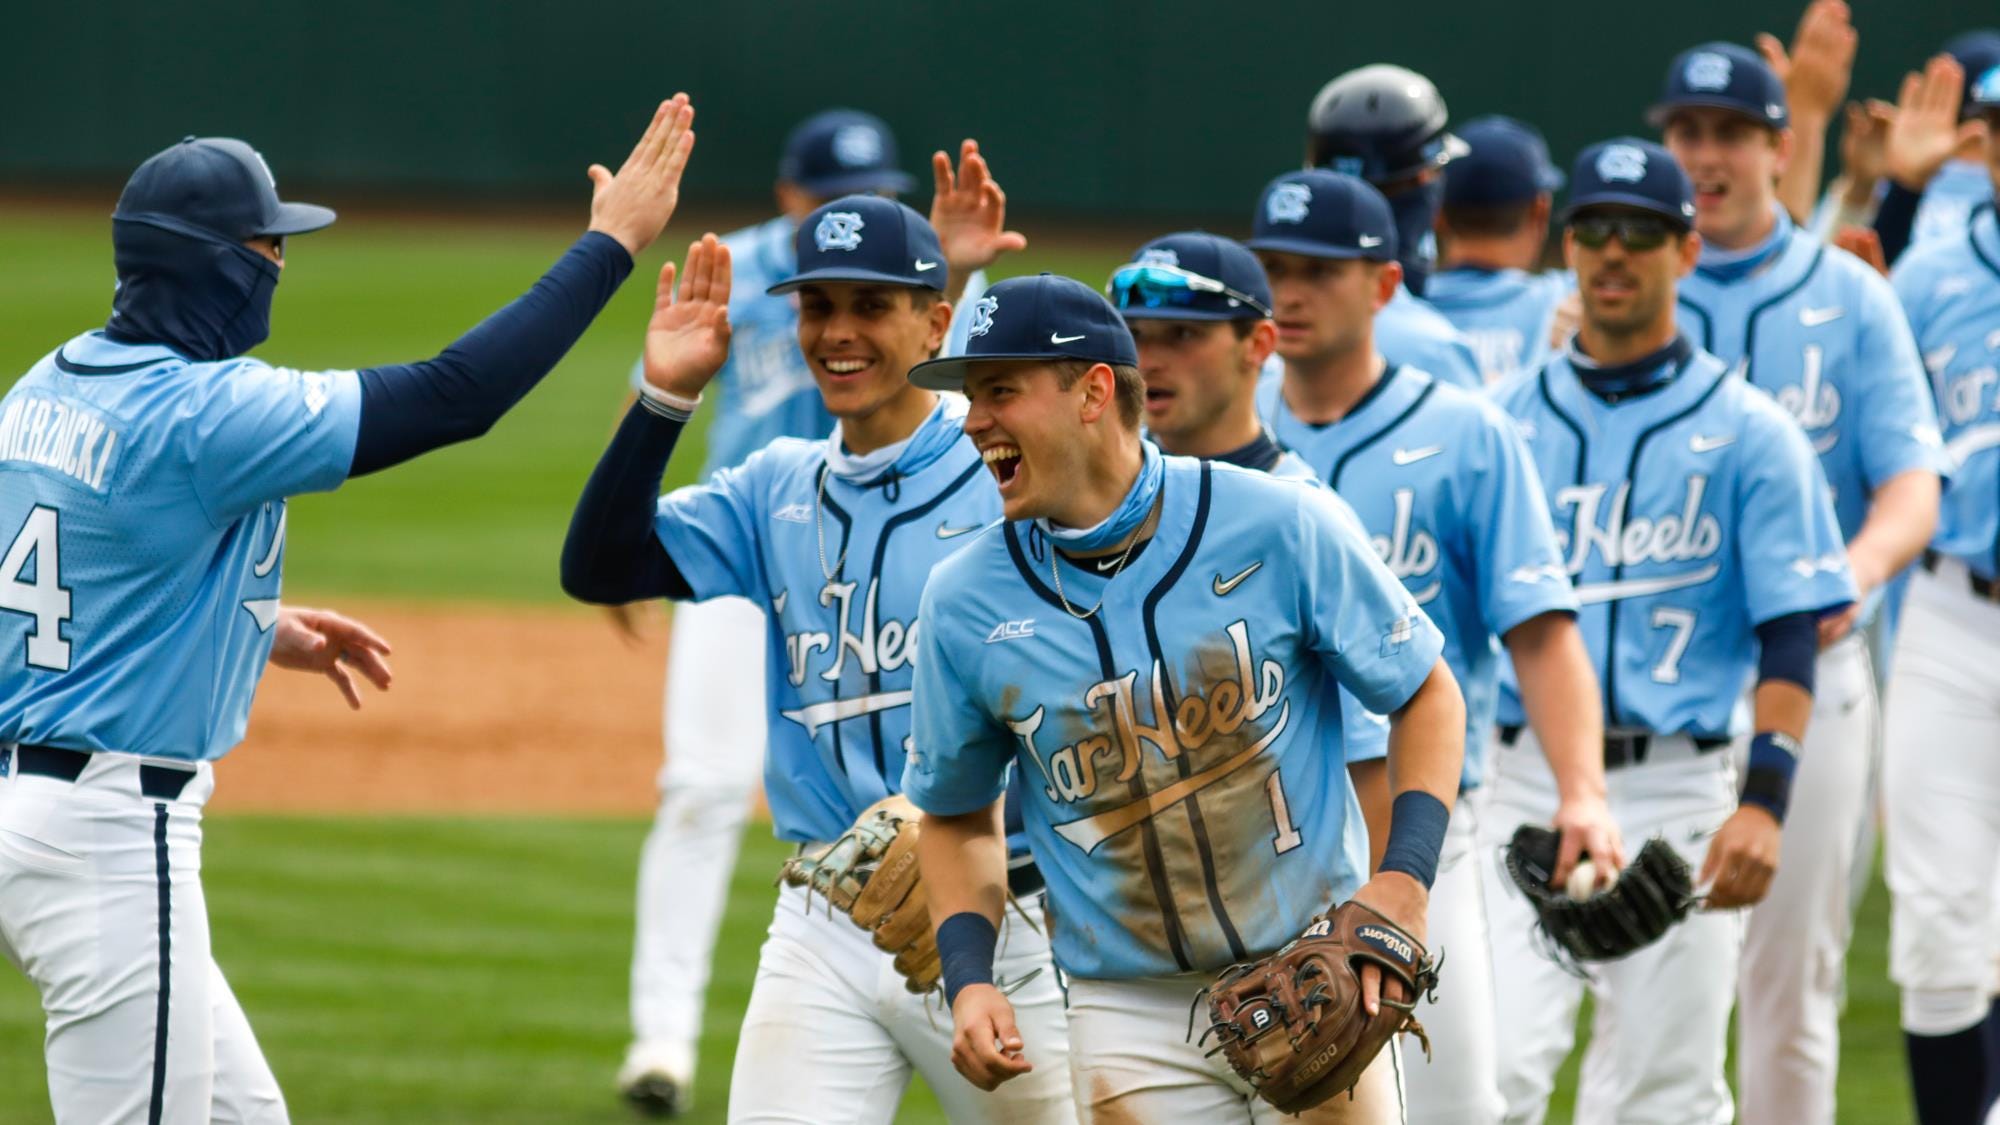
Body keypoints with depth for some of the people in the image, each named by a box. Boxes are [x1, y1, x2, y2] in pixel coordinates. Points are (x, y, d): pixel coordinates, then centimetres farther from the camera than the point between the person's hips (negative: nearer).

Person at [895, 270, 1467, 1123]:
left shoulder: (1280, 526, -7)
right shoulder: (964, 603, 0)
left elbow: (1425, 694, 3)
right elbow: (956, 812, 13)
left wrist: (1403, 877, -11)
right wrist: (968, 982, -3)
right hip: (1133, 1017, 2)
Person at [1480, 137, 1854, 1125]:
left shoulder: (1747, 432, 2)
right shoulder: (1505, 421, 10)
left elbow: (1791, 637, -3)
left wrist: (1764, 802, -16)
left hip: (1679, 796, -2)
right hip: (1524, 787, 2)